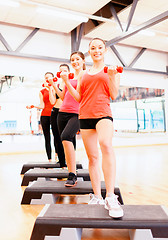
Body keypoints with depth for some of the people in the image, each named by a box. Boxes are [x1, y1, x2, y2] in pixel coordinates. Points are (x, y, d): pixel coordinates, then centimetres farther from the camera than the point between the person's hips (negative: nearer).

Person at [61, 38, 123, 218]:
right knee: (92, 157, 5)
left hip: (103, 113, -4)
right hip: (85, 116, 4)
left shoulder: (111, 70, 11)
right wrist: (66, 82, 6)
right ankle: (97, 196, 16)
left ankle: (111, 197, -34)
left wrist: (112, 76, -11)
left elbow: (114, 95, 1)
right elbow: (78, 98, 15)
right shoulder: (83, 74, 20)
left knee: (106, 145, -34)